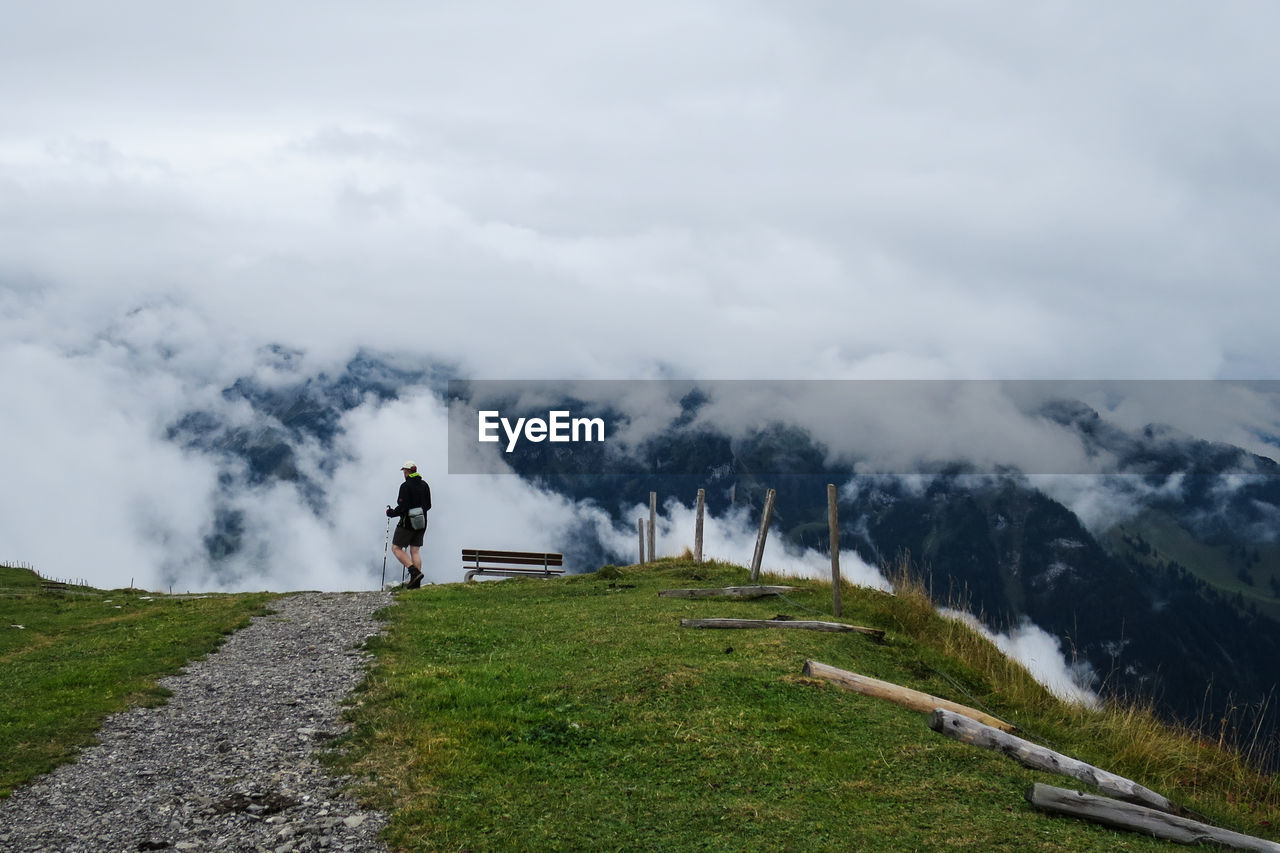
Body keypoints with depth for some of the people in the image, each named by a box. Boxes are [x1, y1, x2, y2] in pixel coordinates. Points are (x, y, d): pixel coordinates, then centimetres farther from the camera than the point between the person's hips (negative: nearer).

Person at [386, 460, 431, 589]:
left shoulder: (406, 486, -15)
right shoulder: (424, 485, 8)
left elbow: (402, 507, -19)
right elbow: (428, 505, 14)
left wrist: (391, 513, -3)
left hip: (407, 523, -7)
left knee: (396, 548, 3)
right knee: (415, 551, 9)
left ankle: (414, 571, -13)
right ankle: (416, 582, 5)